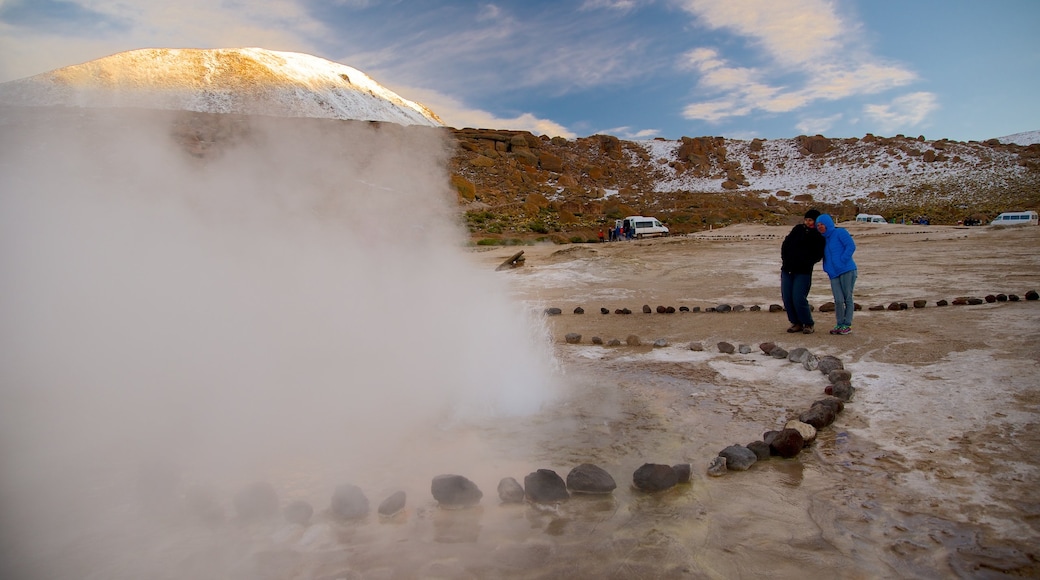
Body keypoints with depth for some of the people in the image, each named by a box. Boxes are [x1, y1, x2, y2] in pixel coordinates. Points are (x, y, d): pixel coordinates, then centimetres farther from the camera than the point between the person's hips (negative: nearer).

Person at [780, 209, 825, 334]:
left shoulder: (818, 237, -2)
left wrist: (805, 263, -17)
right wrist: (785, 259, 3)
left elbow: (818, 256, -7)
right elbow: (785, 244, 13)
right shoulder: (797, 229, 11)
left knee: (799, 299, -13)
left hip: (803, 272, -5)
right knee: (787, 298, 3)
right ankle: (796, 323, 16)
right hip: (787, 270, 5)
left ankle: (809, 324, 5)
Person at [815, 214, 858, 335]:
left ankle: (847, 325, 8)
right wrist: (827, 268, 12)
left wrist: (842, 261, -15)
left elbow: (851, 246, -12)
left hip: (847, 271, -5)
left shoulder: (840, 233, -2)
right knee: (838, 300, -2)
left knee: (847, 298, 1)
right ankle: (839, 324, 9)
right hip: (834, 274, 5)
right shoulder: (824, 240, 18)